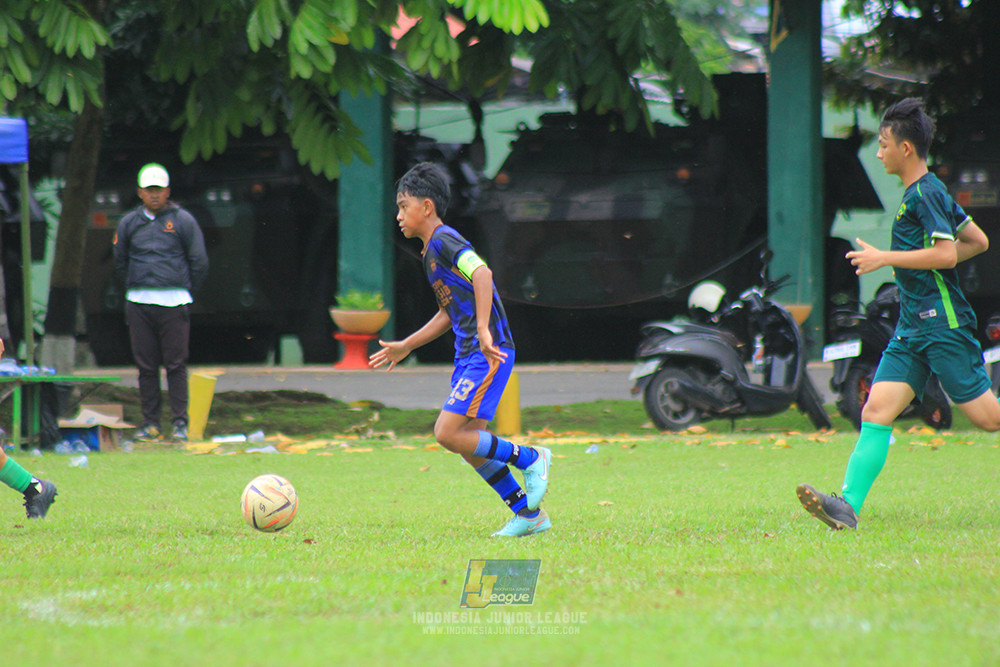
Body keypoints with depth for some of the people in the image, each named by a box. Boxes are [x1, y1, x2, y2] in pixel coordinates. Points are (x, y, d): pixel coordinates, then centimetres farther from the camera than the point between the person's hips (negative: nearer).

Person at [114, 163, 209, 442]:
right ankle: (150, 422, 8)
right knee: (146, 365, 3)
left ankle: (180, 422, -1)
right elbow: (120, 261, 22)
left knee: (176, 365, -4)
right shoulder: (129, 223, 10)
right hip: (138, 303, 3)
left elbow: (199, 262, 6)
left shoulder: (183, 221, 2)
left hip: (174, 303, -3)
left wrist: (185, 290, 9)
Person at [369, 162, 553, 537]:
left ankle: (529, 460, -1)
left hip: (489, 354, -10)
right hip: (467, 354, 10)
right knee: (470, 445, 8)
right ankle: (529, 514, 14)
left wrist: (483, 330, -34)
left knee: (448, 434, -14)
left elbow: (482, 273, -27)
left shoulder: (444, 241, -11)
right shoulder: (432, 252, 19)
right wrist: (406, 347, 29)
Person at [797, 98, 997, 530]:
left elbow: (946, 253, -23)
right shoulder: (925, 192, 16)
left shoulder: (925, 194, -12)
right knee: (876, 412, -5)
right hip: (912, 328, 9)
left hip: (944, 325, -9)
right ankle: (848, 506, -14)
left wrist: (885, 258, -18)